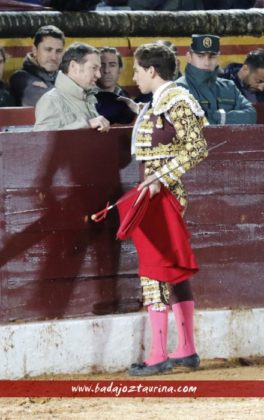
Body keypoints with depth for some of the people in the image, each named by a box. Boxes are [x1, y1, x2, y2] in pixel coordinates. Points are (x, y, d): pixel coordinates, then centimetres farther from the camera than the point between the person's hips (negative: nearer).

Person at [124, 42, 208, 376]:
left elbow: (196, 148, -19)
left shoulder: (175, 101, -14)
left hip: (164, 195, -10)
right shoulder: (159, 103, 15)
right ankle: (186, 350, 18)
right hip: (159, 195, 10)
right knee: (175, 270, 12)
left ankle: (159, 355, -8)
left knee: (155, 268, -9)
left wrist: (161, 178, -22)